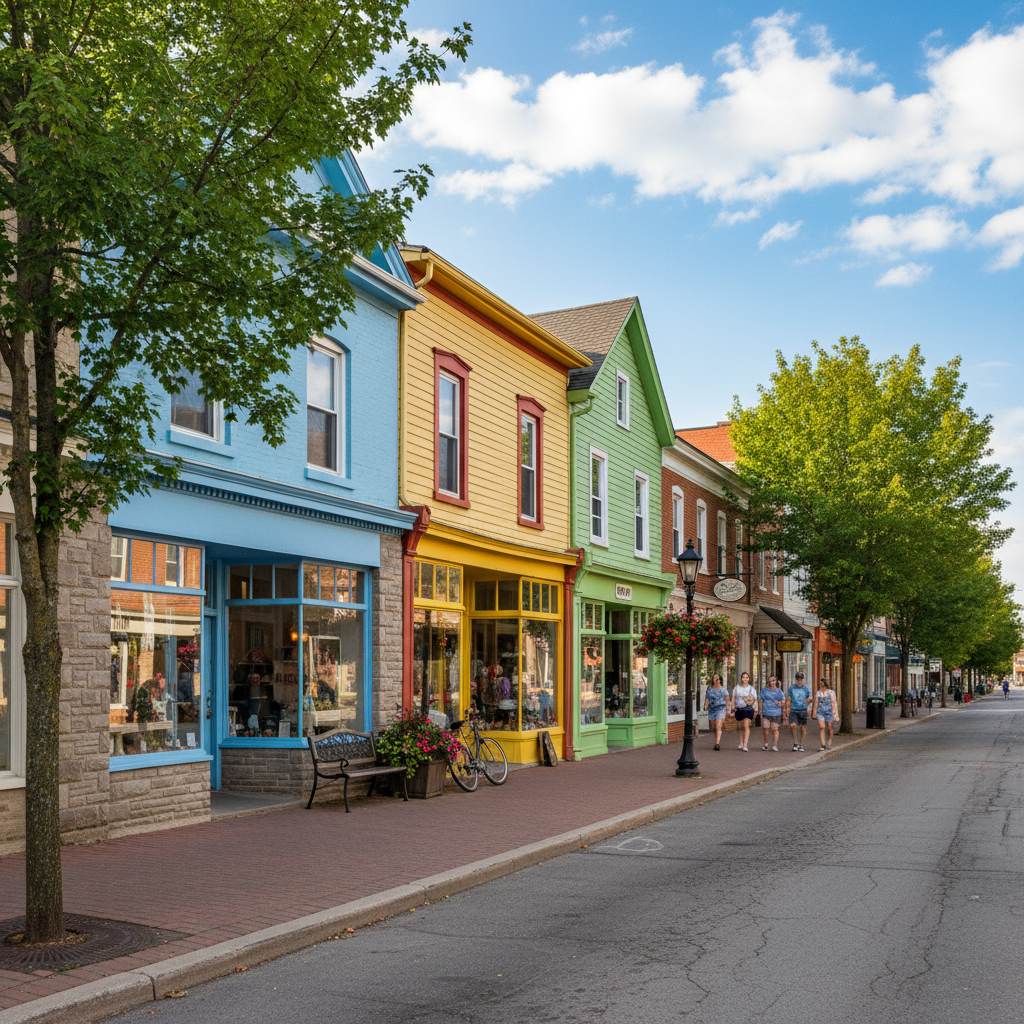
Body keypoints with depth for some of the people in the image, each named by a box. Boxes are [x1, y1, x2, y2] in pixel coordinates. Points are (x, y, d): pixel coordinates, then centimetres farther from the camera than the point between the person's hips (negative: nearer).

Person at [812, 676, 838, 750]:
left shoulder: (831, 692, -1)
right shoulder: (818, 693, 9)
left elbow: (833, 703, -3)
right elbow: (816, 703, 12)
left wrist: (834, 714, -8)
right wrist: (814, 713, 10)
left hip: (829, 711, -2)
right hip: (820, 712, 2)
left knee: (829, 728, 7)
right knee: (822, 727, -12)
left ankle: (829, 743, 29)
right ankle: (823, 745, -14)